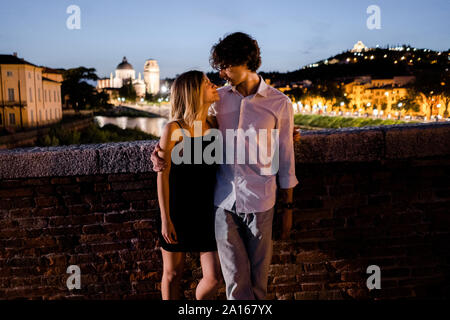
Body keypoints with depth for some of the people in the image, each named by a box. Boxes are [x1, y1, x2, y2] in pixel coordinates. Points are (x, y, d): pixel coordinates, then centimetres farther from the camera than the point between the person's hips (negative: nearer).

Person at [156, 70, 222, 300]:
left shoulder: (214, 126, 1)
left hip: (206, 212, 4)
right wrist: (165, 220, -9)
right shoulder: (174, 130, -13)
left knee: (213, 278, 3)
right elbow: (162, 177, -10)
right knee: (172, 274, 14)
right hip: (178, 212, -3)